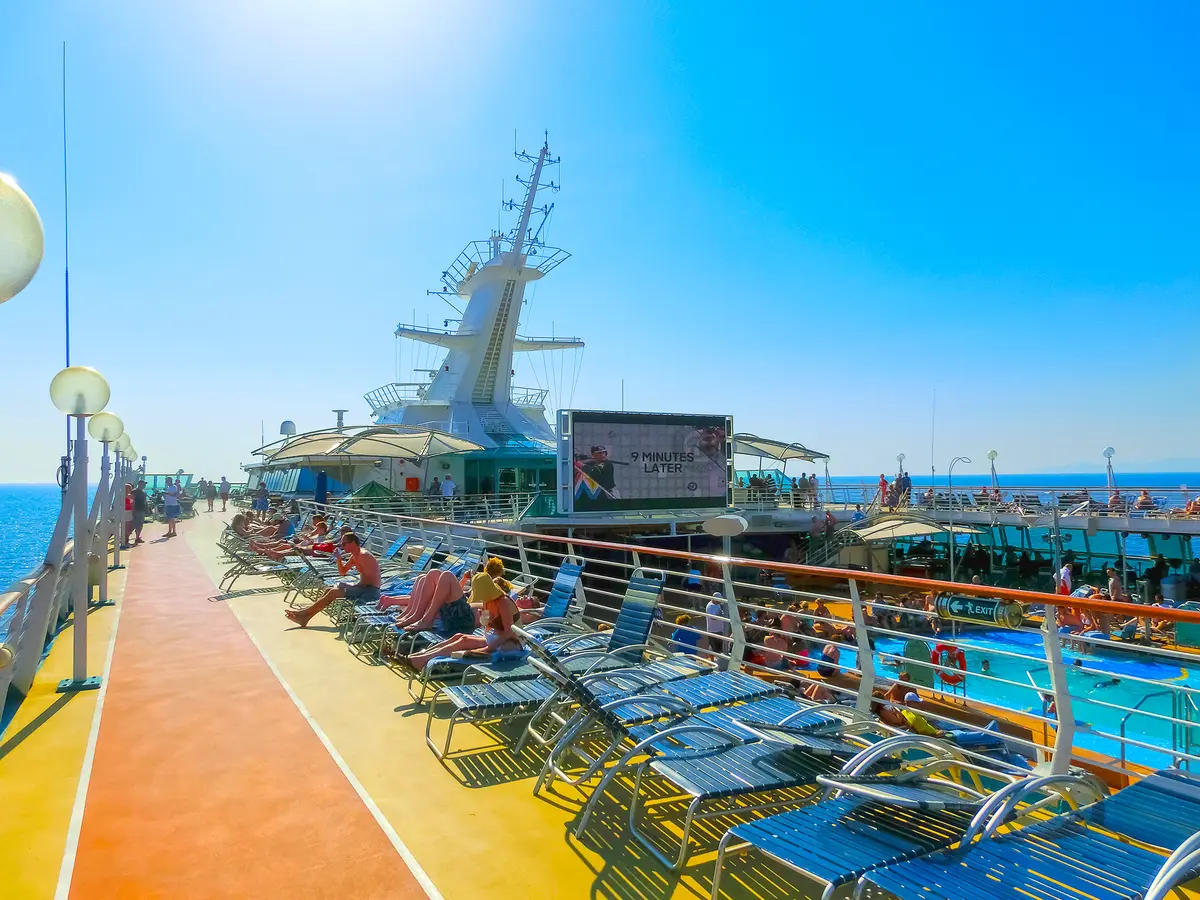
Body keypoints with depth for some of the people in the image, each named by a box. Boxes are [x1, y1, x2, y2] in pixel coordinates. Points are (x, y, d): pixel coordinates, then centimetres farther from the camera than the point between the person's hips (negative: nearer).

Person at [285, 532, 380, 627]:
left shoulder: (363, 555, -18)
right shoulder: (355, 556, 13)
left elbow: (370, 579, -23)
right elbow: (342, 572, 21)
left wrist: (357, 585, -17)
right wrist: (339, 559, 5)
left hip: (371, 590, -10)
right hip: (363, 588, 10)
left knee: (333, 592, -15)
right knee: (330, 590, 5)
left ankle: (304, 613, -6)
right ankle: (304, 618, 3)